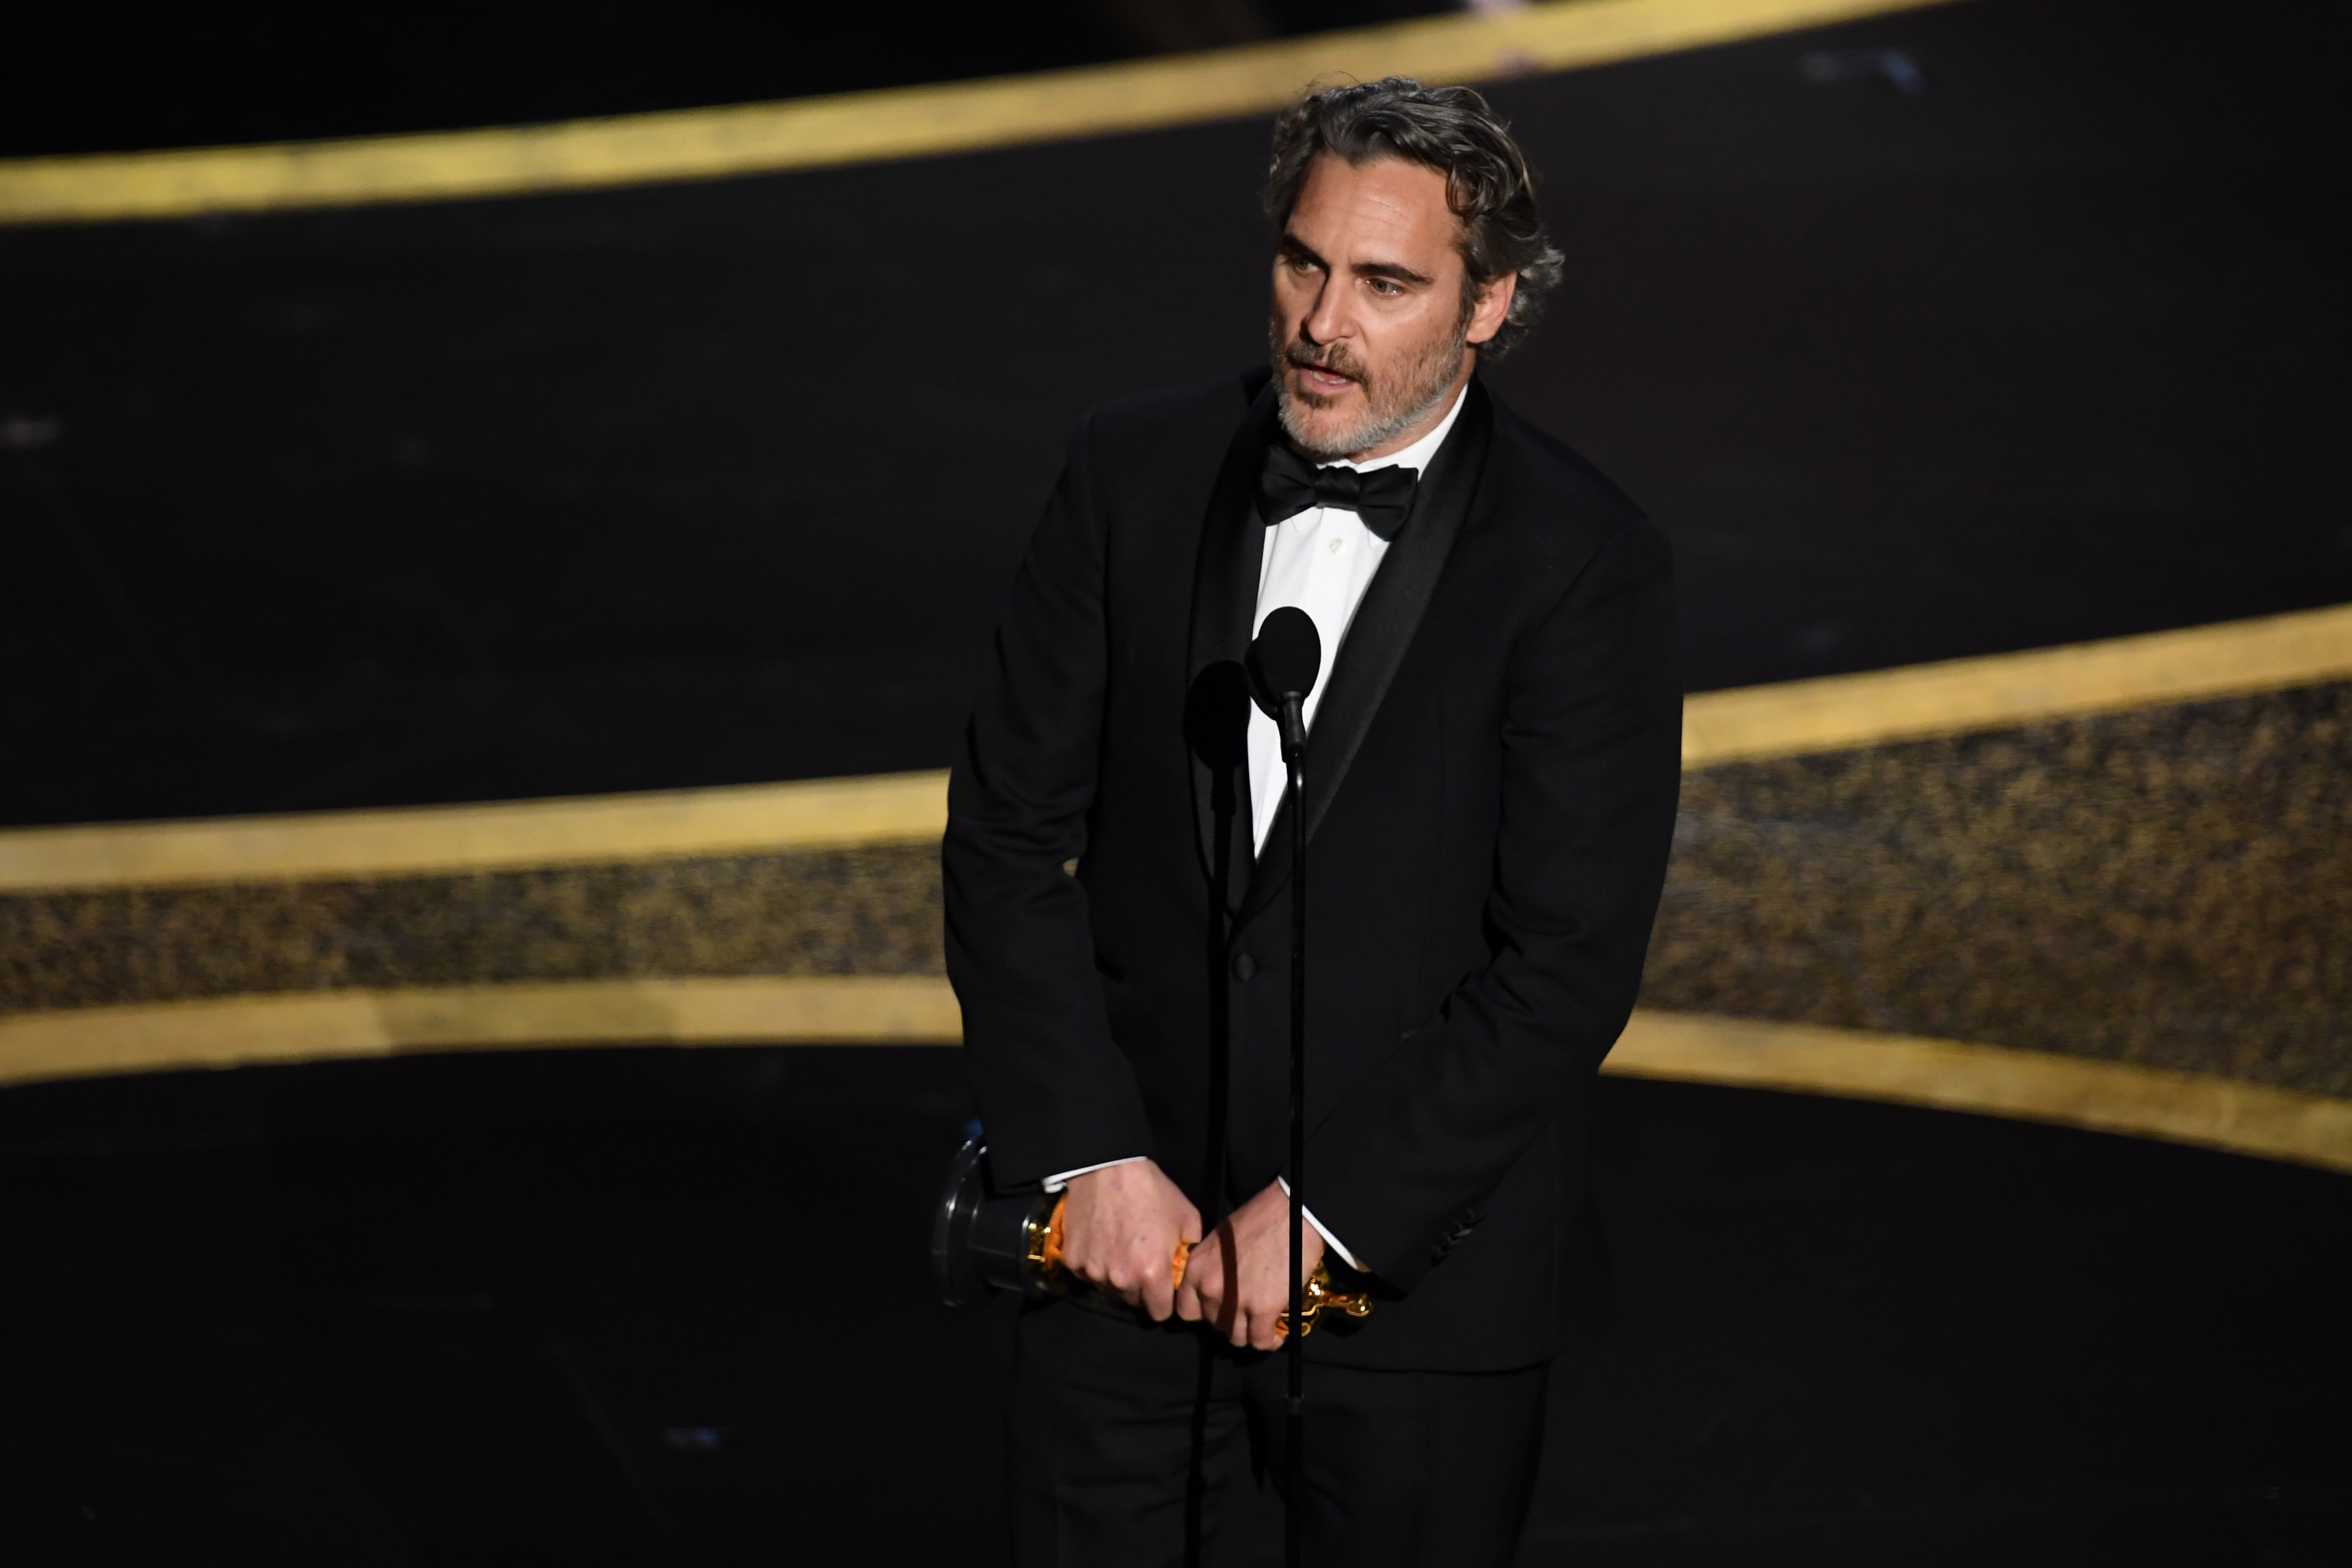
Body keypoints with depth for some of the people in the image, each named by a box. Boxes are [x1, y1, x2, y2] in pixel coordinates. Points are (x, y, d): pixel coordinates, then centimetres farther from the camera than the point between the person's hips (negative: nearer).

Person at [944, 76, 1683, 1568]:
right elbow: (1008, 832, 1)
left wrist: (1326, 1208, -14)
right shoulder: (1138, 470, 1)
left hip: (1420, 1262, -2)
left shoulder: (1587, 561, -9)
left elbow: (1571, 962, -12)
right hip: (1126, 1228, 3)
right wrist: (1091, 1156, -8)